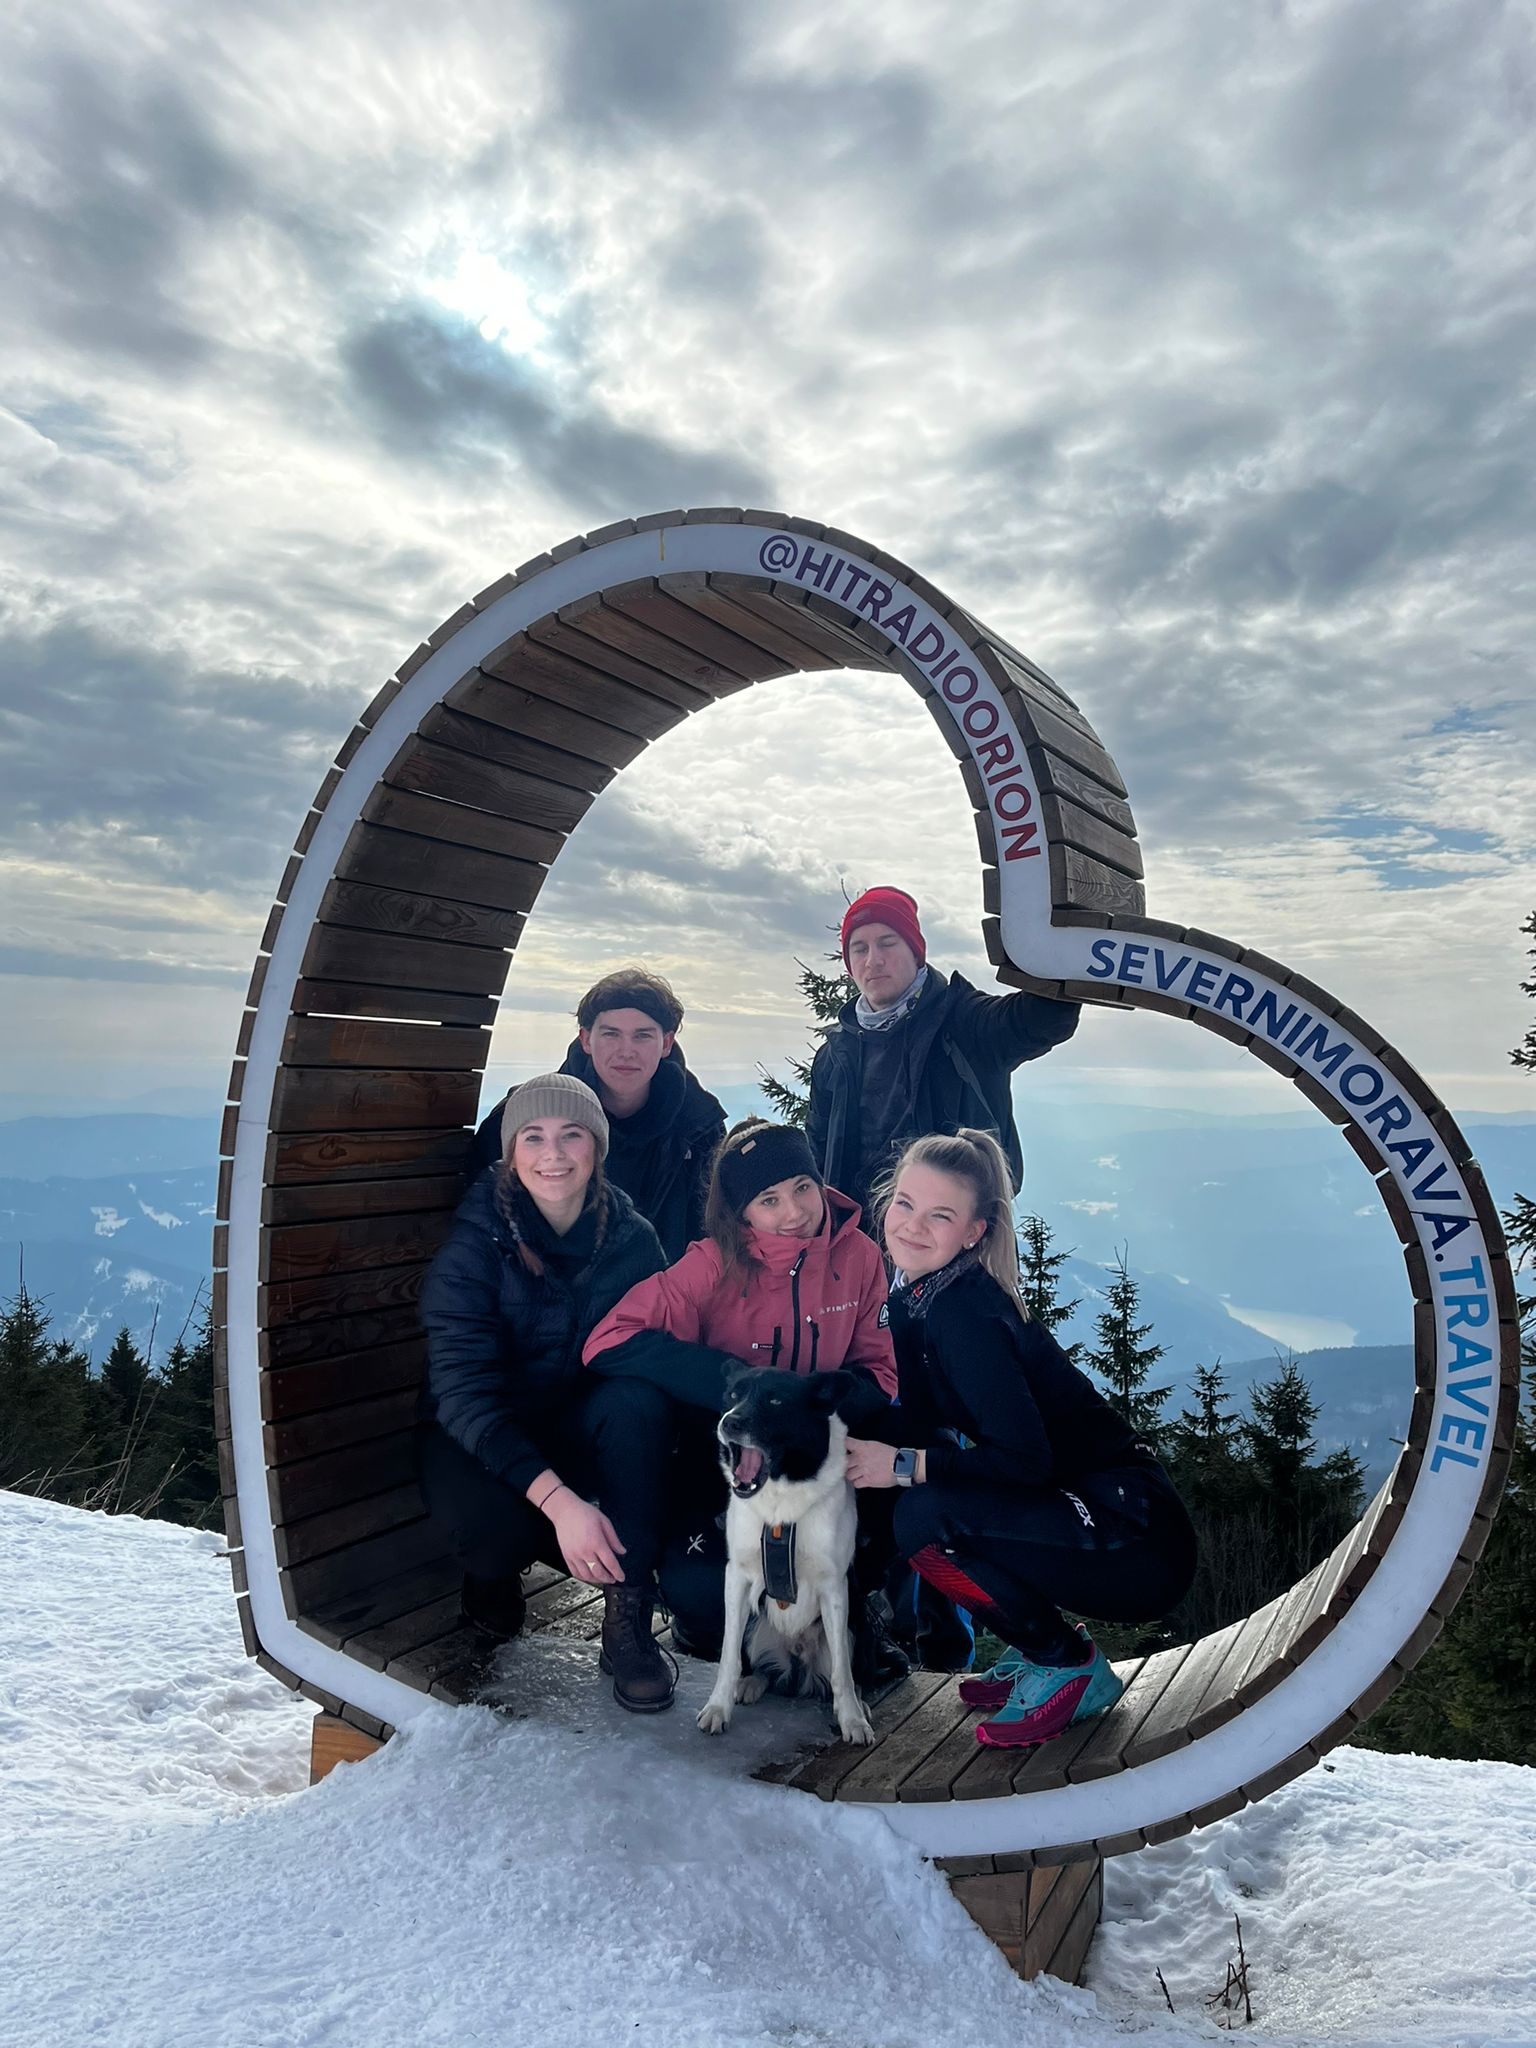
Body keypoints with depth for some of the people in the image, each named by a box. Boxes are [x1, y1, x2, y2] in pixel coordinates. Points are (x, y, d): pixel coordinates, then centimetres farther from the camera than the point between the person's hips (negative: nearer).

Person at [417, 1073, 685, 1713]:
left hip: (581, 1429, 2)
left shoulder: (631, 1237, -9)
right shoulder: (474, 1241, -18)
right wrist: (558, 1500, -36)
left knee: (636, 1400, -30)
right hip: (475, 1436, -2)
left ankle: (628, 1619, -20)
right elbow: (463, 1388, -24)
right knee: (492, 1522, -34)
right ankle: (493, 1573, 5)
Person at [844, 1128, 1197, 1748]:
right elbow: (925, 1422, 9)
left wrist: (903, 1466, -20)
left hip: (1137, 1541, -9)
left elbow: (1028, 1459, -25)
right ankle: (1037, 1648, 16)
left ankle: (1071, 1667, -2)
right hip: (1076, 1513, 9)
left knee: (924, 1519, -24)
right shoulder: (914, 1292, 4)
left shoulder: (964, 1313, -22)